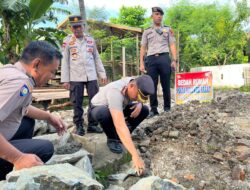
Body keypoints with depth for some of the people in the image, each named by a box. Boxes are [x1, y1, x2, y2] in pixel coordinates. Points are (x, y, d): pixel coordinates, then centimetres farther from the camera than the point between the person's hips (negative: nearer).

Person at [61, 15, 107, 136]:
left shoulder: (90, 39, 11)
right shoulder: (67, 41, 4)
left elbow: (97, 58, 14)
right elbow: (65, 61, 1)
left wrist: (102, 74, 8)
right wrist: (65, 79, -4)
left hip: (91, 76, 3)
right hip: (75, 77, -2)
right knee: (77, 103, 2)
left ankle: (92, 125, 14)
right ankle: (79, 126, 14)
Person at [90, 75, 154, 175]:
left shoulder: (136, 83, -21)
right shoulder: (115, 91, -42)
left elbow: (139, 99, 3)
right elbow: (120, 125, -50)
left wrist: (139, 104, -23)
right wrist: (135, 156, -53)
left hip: (120, 108, 6)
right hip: (98, 109, -6)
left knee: (144, 110, -12)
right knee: (105, 113, -41)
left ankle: (120, 137, 0)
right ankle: (112, 139, -10)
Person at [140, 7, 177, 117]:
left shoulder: (168, 29, 16)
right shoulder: (147, 32, 18)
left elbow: (172, 45, 10)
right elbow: (143, 48, 13)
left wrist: (174, 60, -3)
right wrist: (141, 63, 3)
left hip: (164, 58, -1)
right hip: (151, 59, 1)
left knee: (166, 85, -1)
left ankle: (167, 108, 6)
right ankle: (153, 109, 5)